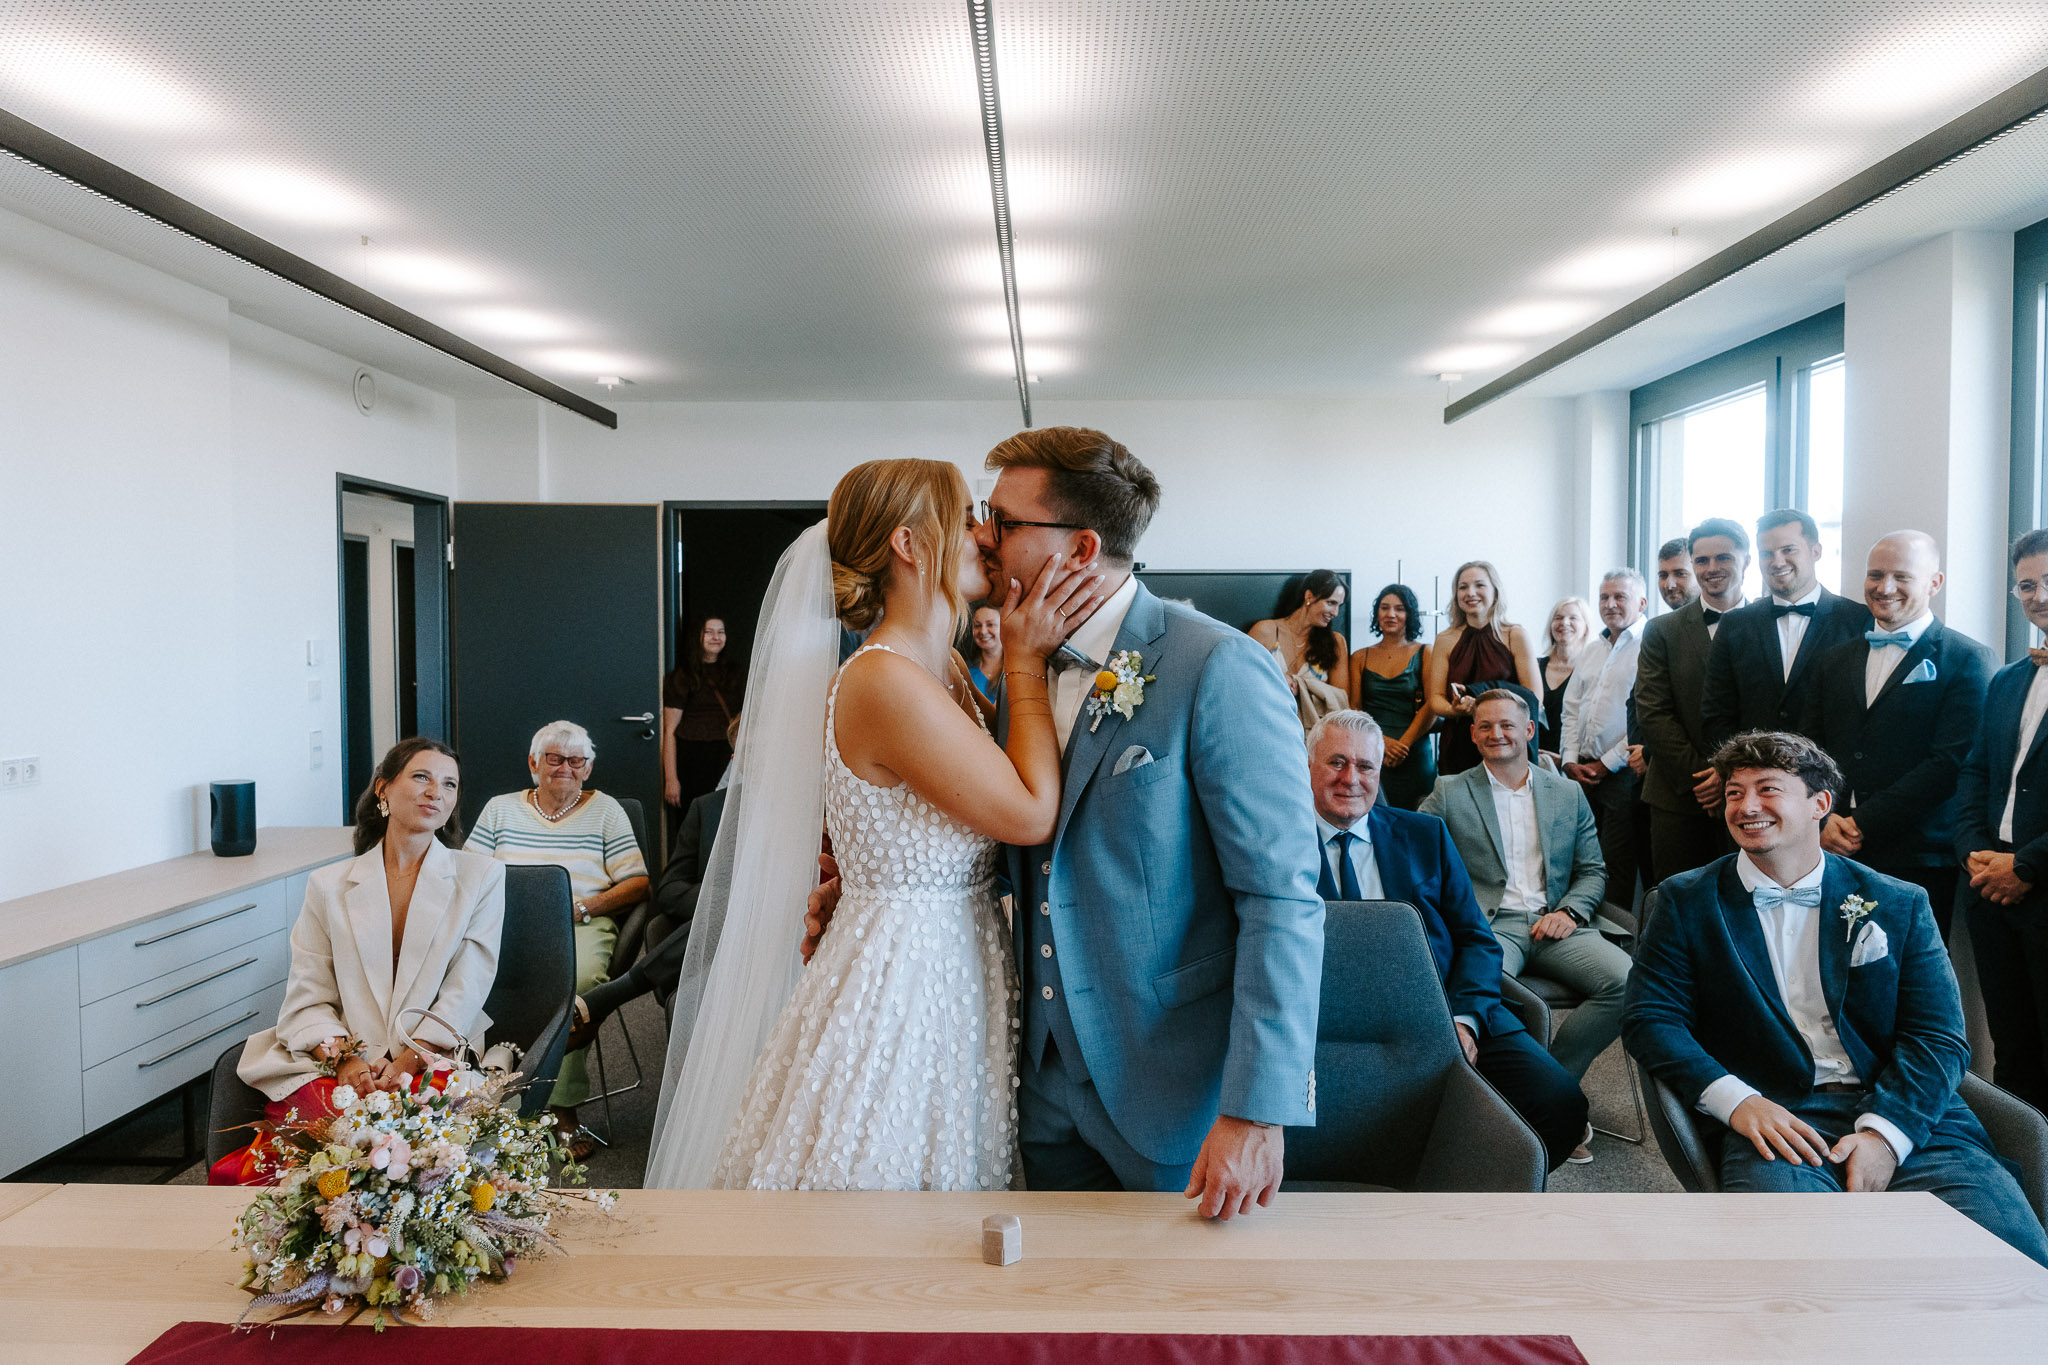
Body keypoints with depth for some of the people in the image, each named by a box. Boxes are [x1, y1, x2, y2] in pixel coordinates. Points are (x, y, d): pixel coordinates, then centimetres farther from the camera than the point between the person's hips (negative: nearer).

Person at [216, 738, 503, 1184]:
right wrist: (343, 1058, -12)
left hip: (435, 1059, 0)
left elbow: (464, 994, 1)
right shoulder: (328, 885, 13)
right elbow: (307, 996, 6)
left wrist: (407, 1062, -13)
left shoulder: (480, 878, 9)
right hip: (335, 1059, 0)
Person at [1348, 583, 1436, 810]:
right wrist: (1382, 742, -10)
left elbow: (1432, 706, -2)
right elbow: (1354, 708, 6)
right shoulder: (1360, 658, 12)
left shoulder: (1425, 654, 7)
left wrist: (1403, 743, -11)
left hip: (1414, 755, -1)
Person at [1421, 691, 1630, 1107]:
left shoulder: (1569, 793, 20)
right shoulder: (1448, 795, 12)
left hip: (1554, 925, 3)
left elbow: (1593, 870, 18)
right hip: (1488, 925, -3)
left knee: (1628, 982, -25)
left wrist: (1569, 911, -2)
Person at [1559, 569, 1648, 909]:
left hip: (1622, 774, -6)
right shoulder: (1593, 649, 18)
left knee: (1617, 863, -3)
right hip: (1580, 771, 6)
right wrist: (1571, 760, 5)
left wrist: (1607, 763, -11)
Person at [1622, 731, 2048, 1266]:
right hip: (1775, 1120, -2)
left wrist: (1885, 1132, -12)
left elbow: (1938, 1036, 6)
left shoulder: (1899, 904, 14)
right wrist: (1737, 1100, -13)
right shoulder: (1689, 901, 11)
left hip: (1907, 1119, 3)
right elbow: (1650, 1017, 4)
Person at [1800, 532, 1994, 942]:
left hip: (1918, 862, -4)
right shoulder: (1834, 661, 16)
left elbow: (1950, 762, -10)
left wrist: (1864, 824, -13)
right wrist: (1823, 820, -5)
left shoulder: (1967, 660, -1)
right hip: (1833, 857, 4)